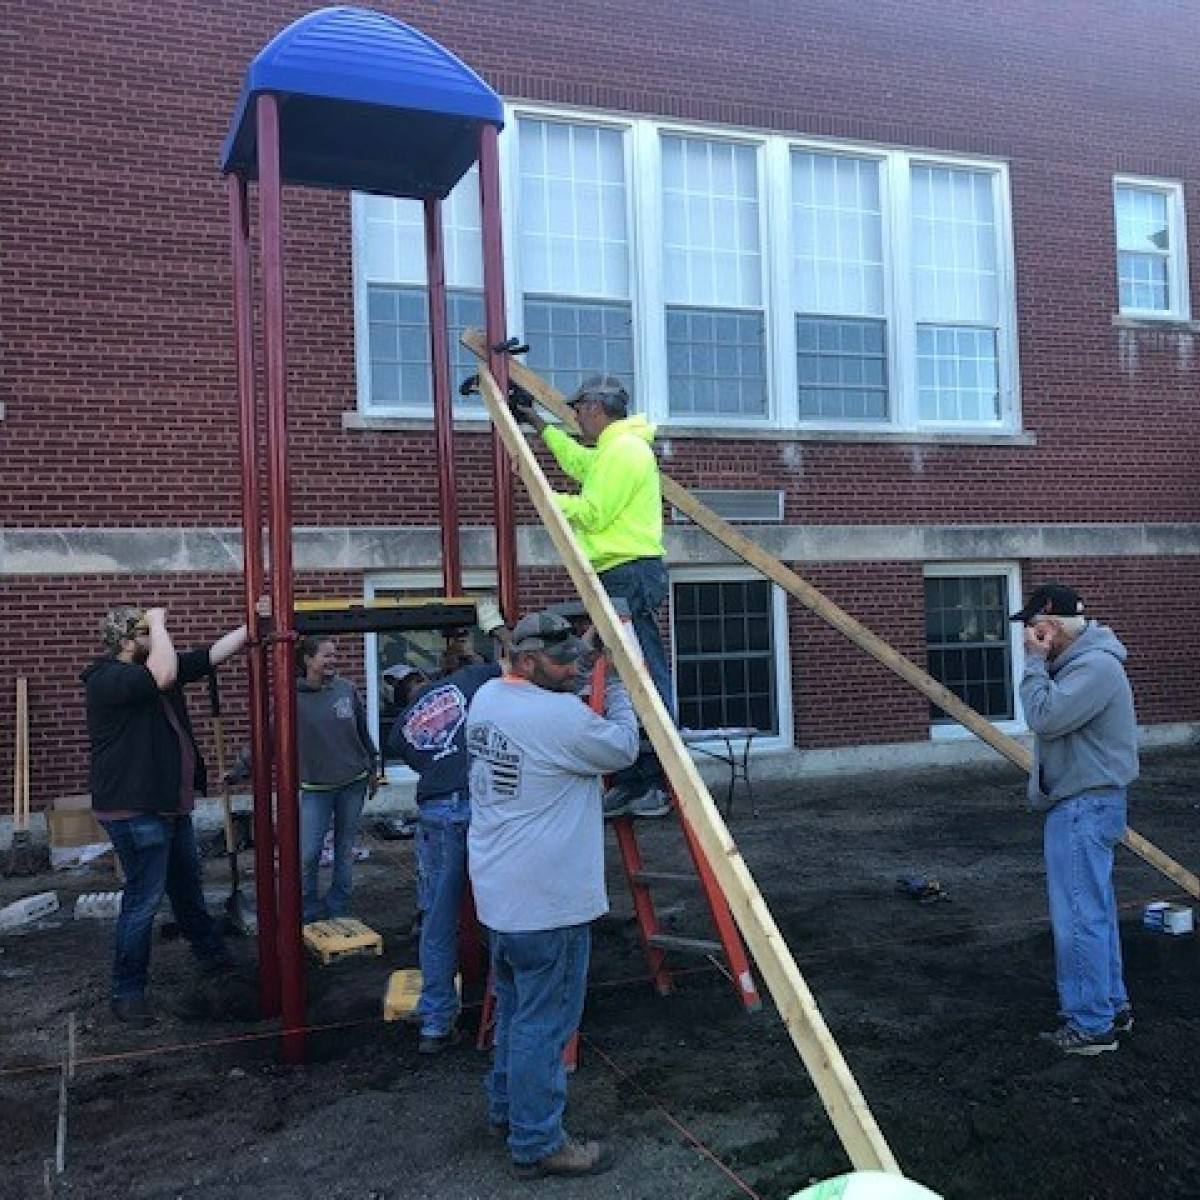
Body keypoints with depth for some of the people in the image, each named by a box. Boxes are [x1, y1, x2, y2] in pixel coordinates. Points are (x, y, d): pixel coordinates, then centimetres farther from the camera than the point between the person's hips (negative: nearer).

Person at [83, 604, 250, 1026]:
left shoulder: (150, 667, 8)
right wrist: (159, 624, -23)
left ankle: (212, 955, 41)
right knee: (144, 900, -3)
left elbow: (210, 656, 9)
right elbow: (165, 677, -37)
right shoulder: (107, 679, -20)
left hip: (170, 804, 10)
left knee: (188, 887, 24)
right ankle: (127, 993, 10)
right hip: (134, 812, -10)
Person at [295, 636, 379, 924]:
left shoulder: (347, 689, -2)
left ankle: (337, 909, 25)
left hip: (353, 782, 2)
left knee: (345, 849, 11)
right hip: (315, 787, -2)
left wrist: (373, 768, 14)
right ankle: (309, 913, 16)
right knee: (308, 855, -4)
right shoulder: (294, 697, -9)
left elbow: (364, 731, 9)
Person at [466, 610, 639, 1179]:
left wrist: (593, 680, 10)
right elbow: (623, 748, -6)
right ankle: (536, 1145, 13)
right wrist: (615, 683, 3)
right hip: (547, 903, -9)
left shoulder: (486, 698, 5)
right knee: (544, 1022, 2)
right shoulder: (563, 716, -21)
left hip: (498, 895, 10)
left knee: (515, 1007, 24)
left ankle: (506, 1104, 40)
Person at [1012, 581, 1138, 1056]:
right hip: (1079, 805, 11)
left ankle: (1092, 1025, 5)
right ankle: (1111, 1005, 31)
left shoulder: (1096, 666, -20)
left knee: (1080, 917, -4)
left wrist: (1035, 661, -19)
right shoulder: (1078, 662, 12)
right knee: (1094, 912, 19)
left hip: (1085, 808, -11)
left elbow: (1045, 718, -26)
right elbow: (1052, 720, 14)